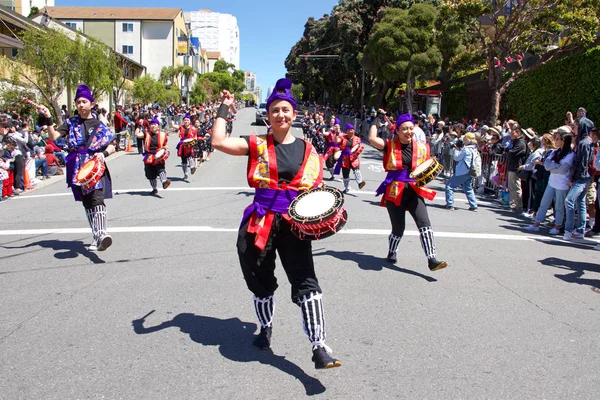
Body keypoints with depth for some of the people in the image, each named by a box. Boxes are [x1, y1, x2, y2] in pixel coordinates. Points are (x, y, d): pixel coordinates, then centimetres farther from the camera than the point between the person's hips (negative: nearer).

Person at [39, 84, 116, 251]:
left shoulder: (99, 125, 6)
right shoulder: (71, 123, 10)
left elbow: (111, 146, 6)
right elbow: (53, 137, -1)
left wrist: (103, 153, -14)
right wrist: (49, 119, -13)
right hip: (78, 168, 3)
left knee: (97, 199, -21)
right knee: (87, 203, 8)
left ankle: (101, 233, -37)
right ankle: (96, 236, 15)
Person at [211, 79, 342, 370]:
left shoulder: (308, 152, 9)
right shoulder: (257, 145, 4)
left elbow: (316, 190, 14)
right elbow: (218, 142, -8)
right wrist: (224, 108, -1)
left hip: (294, 225, 0)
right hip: (259, 223, 0)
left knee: (306, 283, -12)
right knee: (261, 282, 13)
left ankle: (319, 348, -10)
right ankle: (266, 327, 41)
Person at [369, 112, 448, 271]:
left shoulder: (421, 147, 6)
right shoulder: (390, 145, -2)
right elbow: (372, 139, -18)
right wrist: (375, 124, -1)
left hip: (414, 191, 2)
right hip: (394, 191, -2)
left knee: (424, 223, -14)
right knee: (398, 228, 6)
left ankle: (432, 260, -14)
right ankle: (391, 252, 36)